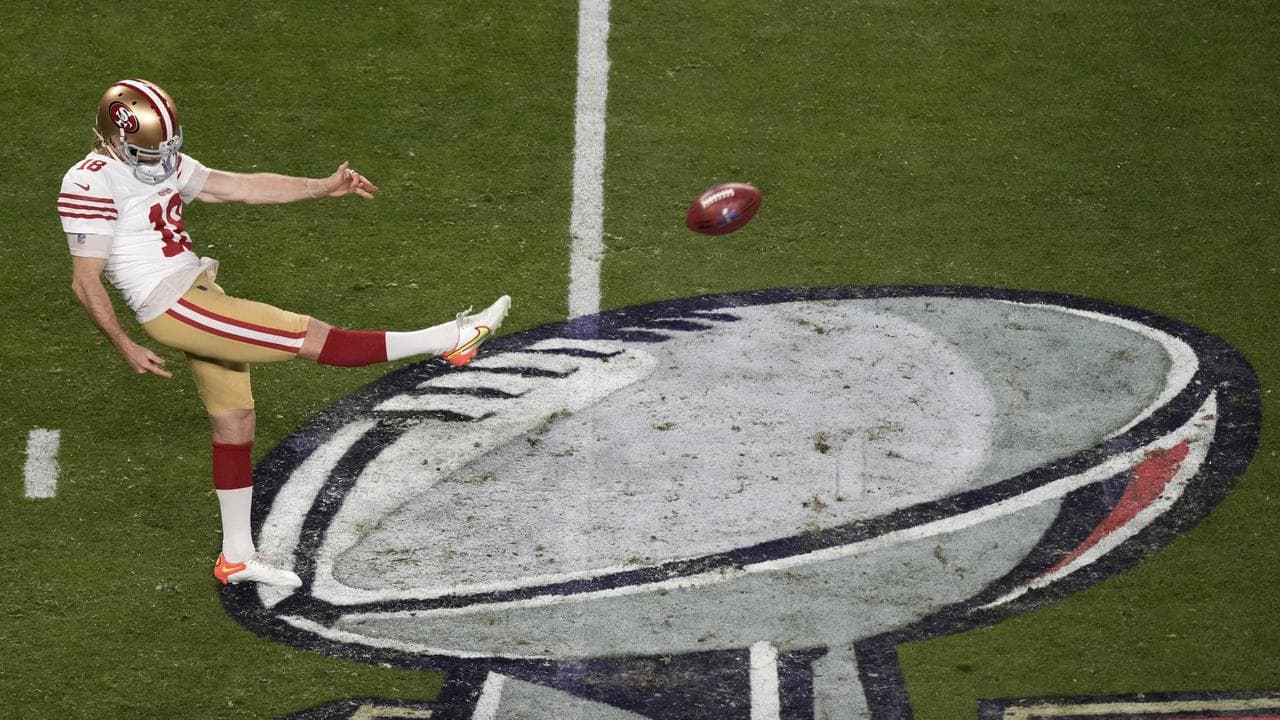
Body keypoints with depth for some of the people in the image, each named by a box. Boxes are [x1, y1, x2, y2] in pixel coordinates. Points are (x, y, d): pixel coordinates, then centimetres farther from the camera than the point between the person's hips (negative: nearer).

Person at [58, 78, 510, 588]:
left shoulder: (162, 163, 10)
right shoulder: (93, 183, -15)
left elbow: (239, 187, 11)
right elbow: (85, 283, -14)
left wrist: (323, 188, 4)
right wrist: (126, 349, -14)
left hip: (201, 296, 10)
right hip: (174, 309, -10)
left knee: (234, 426, 16)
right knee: (310, 339, -7)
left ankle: (237, 556, 27)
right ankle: (446, 342, -4)